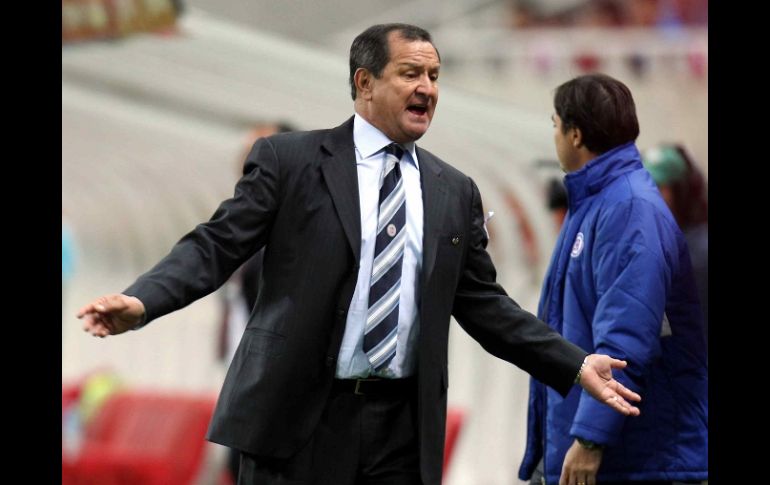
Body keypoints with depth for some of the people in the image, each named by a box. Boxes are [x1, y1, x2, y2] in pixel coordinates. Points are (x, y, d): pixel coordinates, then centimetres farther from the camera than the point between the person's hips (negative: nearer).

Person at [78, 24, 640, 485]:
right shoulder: (289, 160, 1)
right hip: (298, 420, -4)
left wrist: (574, 365, 7)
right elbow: (217, 246, -4)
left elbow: (482, 302, 15)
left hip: (404, 427, 4)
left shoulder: (455, 192, 13)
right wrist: (140, 301, -22)